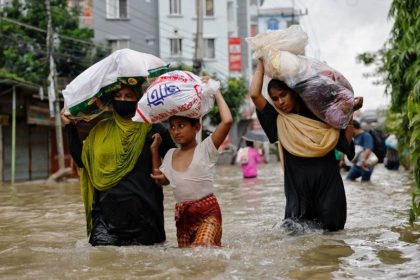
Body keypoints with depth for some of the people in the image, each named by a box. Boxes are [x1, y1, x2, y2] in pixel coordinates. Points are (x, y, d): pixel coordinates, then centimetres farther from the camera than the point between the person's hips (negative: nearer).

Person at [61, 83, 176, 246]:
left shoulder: (151, 129, 1)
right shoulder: (101, 129, 12)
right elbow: (82, 160, 10)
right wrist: (70, 127, 10)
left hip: (142, 211, -2)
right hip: (107, 210, 2)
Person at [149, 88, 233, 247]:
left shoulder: (205, 148, -7)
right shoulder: (171, 154, 11)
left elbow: (227, 121, -19)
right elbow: (161, 180, 22)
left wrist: (216, 93, -7)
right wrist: (154, 150, 16)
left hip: (208, 212, -6)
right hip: (182, 215, 6)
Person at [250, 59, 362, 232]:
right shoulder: (278, 121, 7)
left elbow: (345, 143, 5)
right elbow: (255, 94, -5)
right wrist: (261, 64, 2)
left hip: (328, 183, 1)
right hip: (299, 185, 0)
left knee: (329, 226, -1)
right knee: (295, 227, -5)